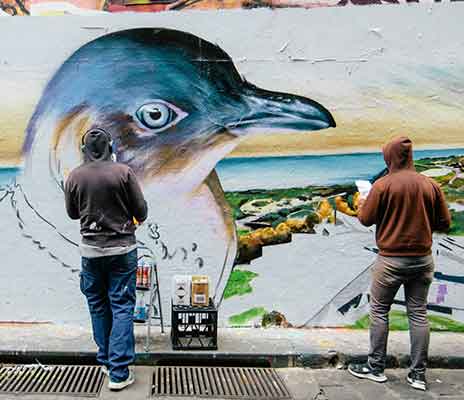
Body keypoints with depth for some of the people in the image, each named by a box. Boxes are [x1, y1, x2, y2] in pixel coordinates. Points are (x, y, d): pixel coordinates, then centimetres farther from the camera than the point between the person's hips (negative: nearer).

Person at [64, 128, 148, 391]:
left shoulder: (74, 176, -3)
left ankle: (106, 360, 26)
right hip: (122, 247, -2)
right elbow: (141, 210, -5)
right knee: (122, 306, 2)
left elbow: (72, 213, 9)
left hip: (90, 248, 3)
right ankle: (119, 372, 0)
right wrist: (138, 219, 16)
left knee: (98, 305, 16)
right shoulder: (123, 172, -11)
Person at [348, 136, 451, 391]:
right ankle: (418, 374, 13)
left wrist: (361, 205, 15)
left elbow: (366, 219, -4)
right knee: (418, 314, 9)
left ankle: (376, 368, 16)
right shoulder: (431, 185, 0)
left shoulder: (383, 185, -11)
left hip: (391, 260, -3)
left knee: (379, 311, 9)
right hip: (422, 259, 4)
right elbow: (444, 224, 4)